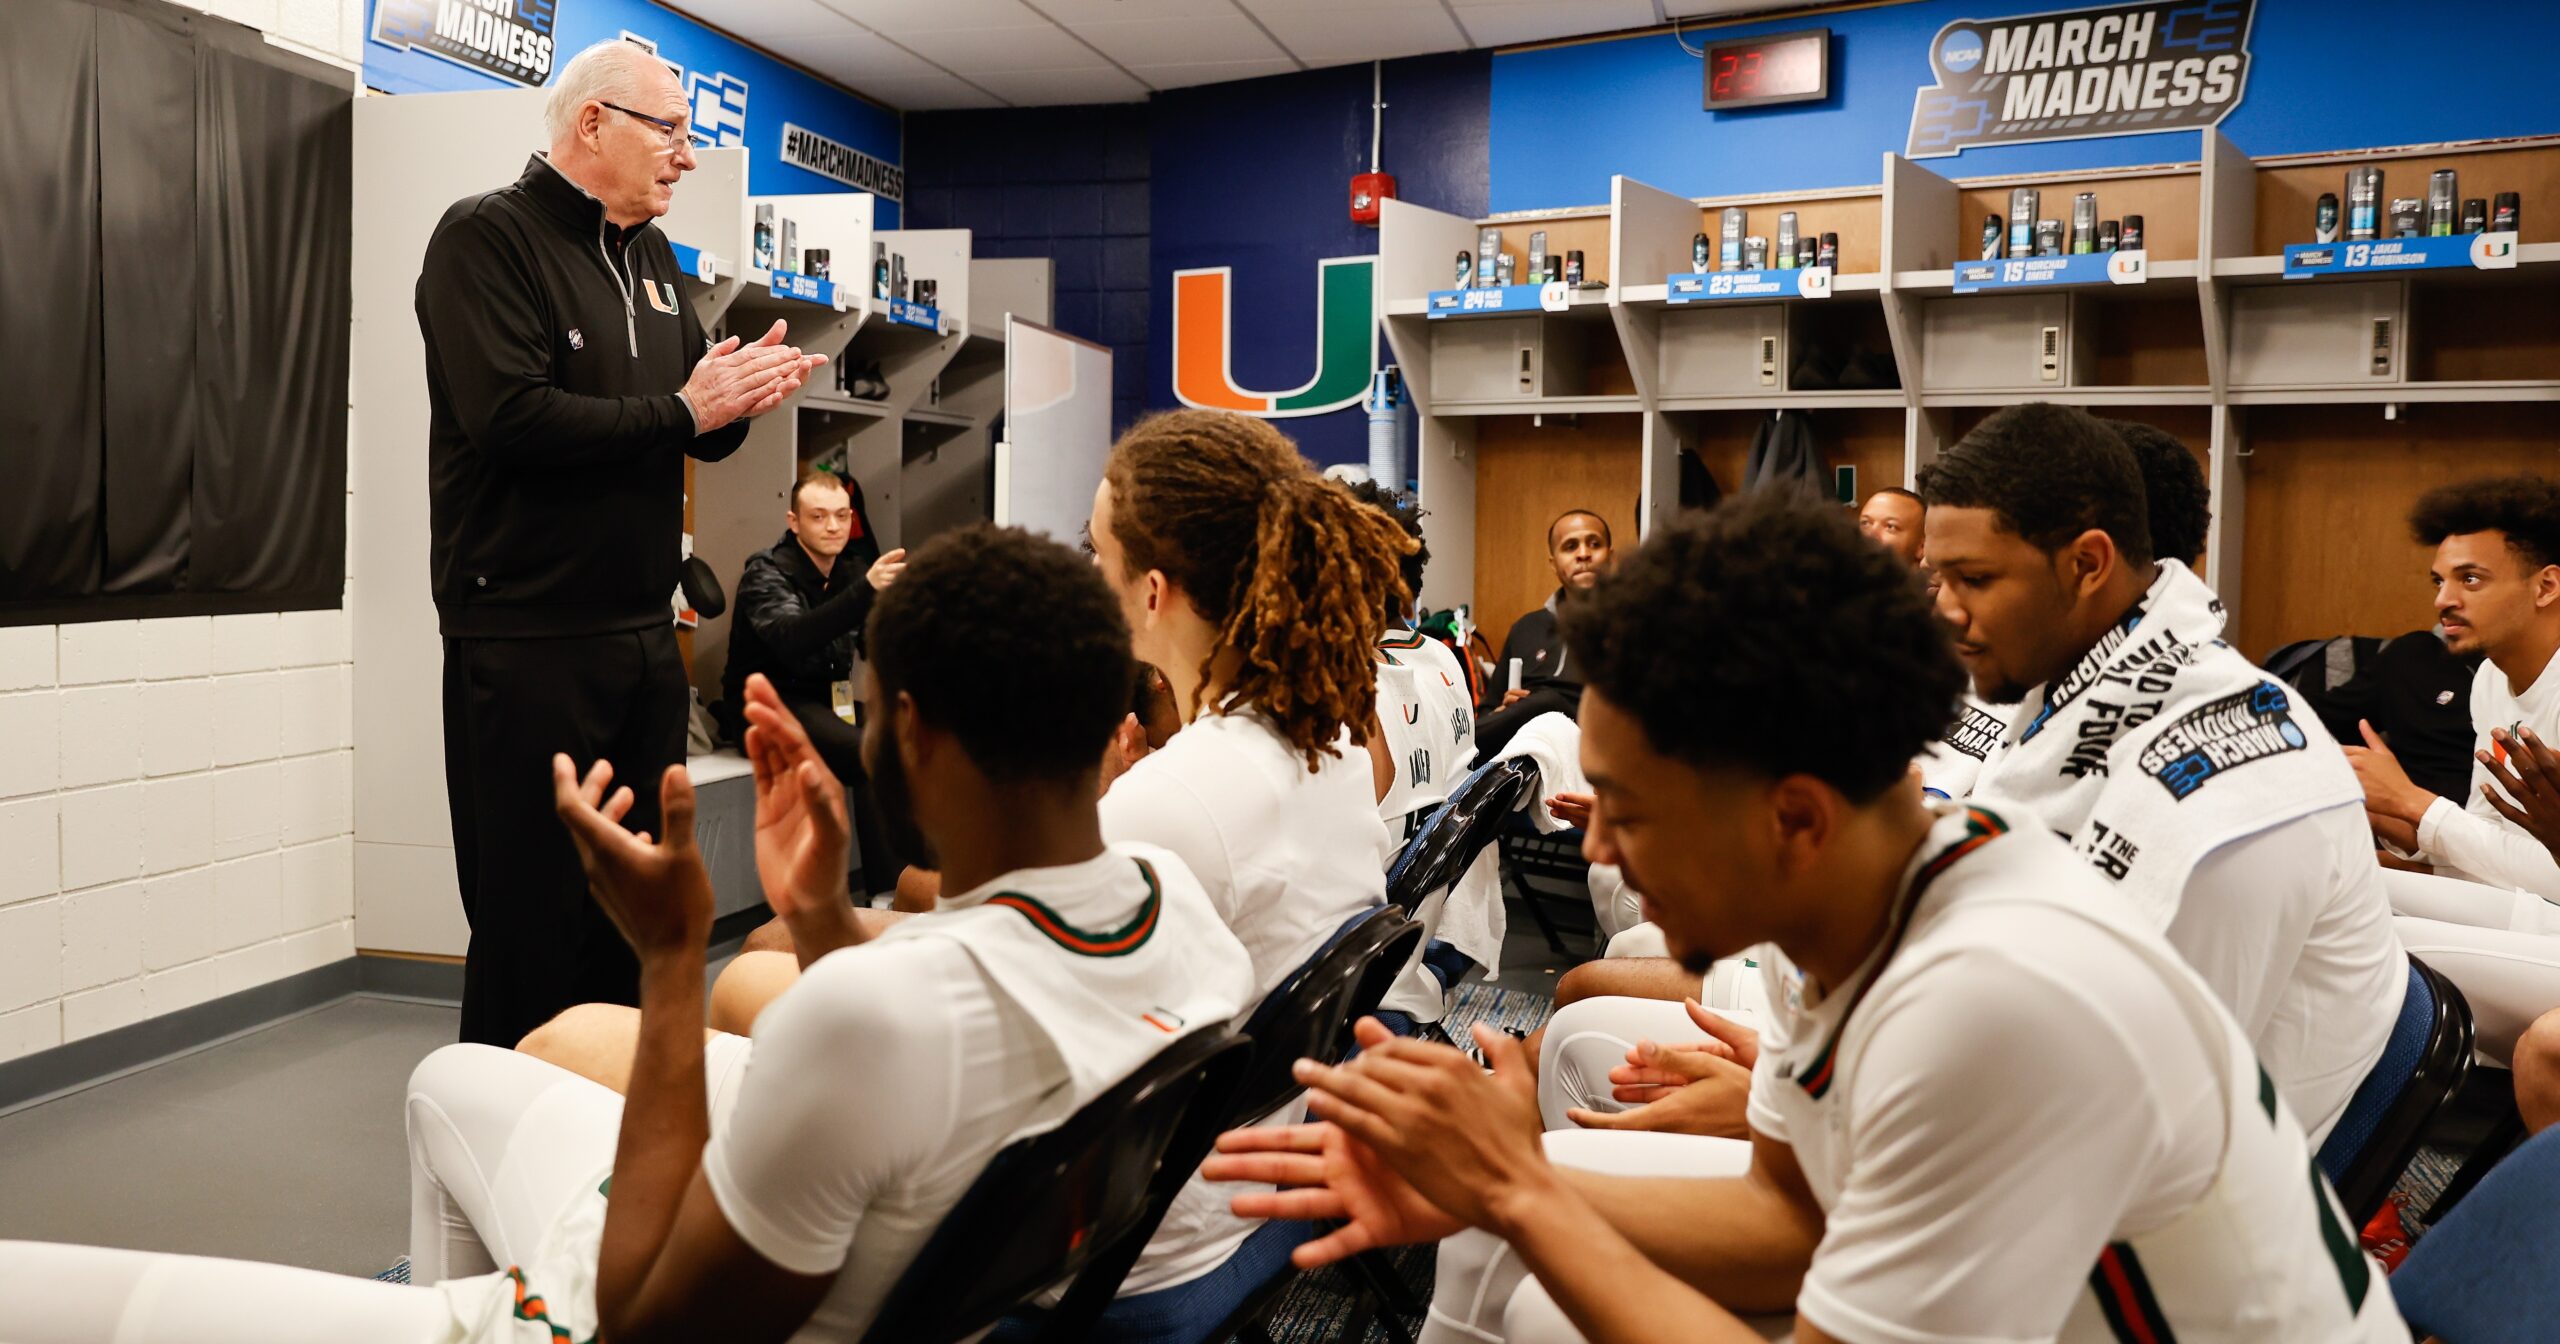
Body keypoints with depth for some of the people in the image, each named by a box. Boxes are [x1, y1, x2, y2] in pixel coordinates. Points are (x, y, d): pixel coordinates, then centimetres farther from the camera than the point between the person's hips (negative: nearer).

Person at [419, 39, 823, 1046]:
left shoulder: (652, 258, 17)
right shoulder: (486, 237, -7)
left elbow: (700, 436, 17)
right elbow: (512, 418, -22)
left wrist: (739, 398, -5)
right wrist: (681, 411, -14)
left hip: (642, 635, 8)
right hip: (527, 638, -8)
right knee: (531, 928, -2)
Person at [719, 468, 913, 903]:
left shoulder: (852, 569, 8)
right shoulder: (767, 573, -13)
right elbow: (793, 639, -34)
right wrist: (866, 590, -48)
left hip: (827, 697, 7)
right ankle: (888, 897, -28)